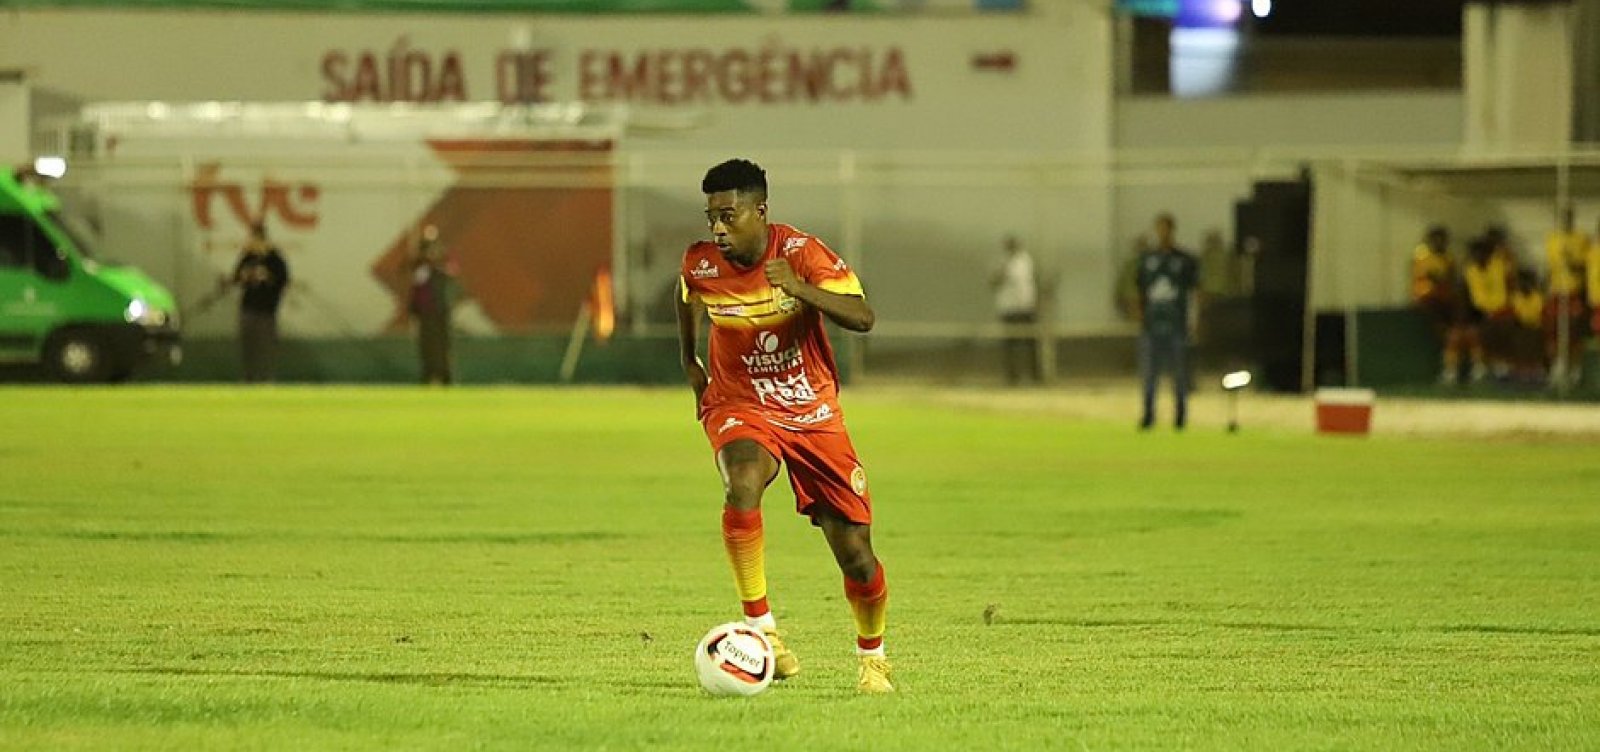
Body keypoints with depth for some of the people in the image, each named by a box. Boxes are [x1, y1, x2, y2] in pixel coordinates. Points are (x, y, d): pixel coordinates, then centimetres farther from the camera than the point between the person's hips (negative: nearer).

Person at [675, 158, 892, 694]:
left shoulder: (800, 252, -17)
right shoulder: (701, 264, -10)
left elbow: (862, 317, -28)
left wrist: (799, 288, -41)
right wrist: (689, 361, 20)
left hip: (813, 412, 0)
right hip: (741, 406, 0)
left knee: (855, 553, -2)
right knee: (743, 484, -37)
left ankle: (871, 657, 26)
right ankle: (760, 627, -29)